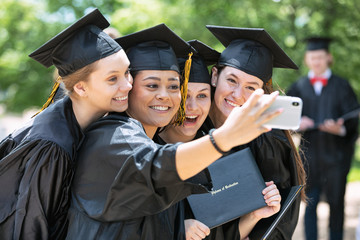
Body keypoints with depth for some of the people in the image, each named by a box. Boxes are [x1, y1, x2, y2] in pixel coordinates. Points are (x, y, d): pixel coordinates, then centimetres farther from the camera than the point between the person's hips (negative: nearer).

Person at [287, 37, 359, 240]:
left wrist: (341, 129, -22)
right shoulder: (299, 88, 9)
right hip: (310, 154, 1)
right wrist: (298, 124, -13)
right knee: (310, 203, 1)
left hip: (335, 154, -1)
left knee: (336, 203, 3)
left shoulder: (341, 86, 3)